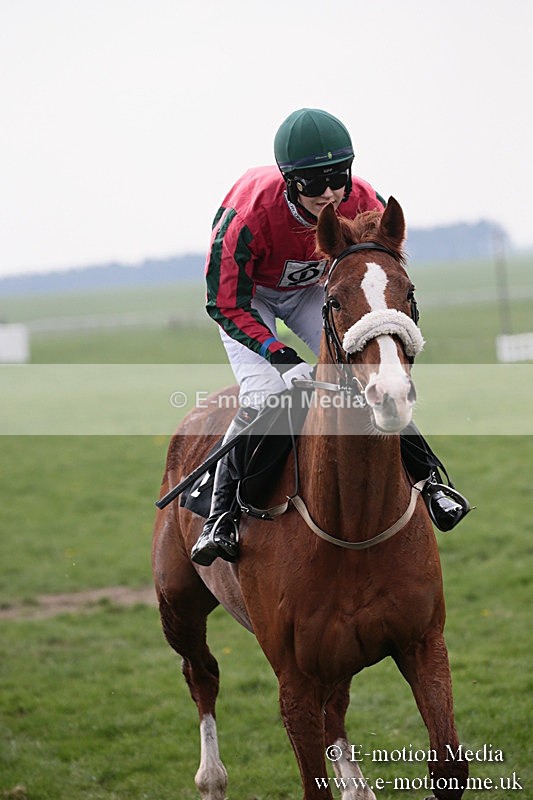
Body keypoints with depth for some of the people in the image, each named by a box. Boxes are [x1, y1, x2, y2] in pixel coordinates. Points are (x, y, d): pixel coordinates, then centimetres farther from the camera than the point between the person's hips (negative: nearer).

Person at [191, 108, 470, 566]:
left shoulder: (365, 205, -28)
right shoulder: (250, 212, -39)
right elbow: (227, 304, -30)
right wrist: (283, 358, -40)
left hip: (315, 290, 3)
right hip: (246, 295, -3)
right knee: (264, 396, -24)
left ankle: (427, 480, 6)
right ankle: (221, 514, -12)